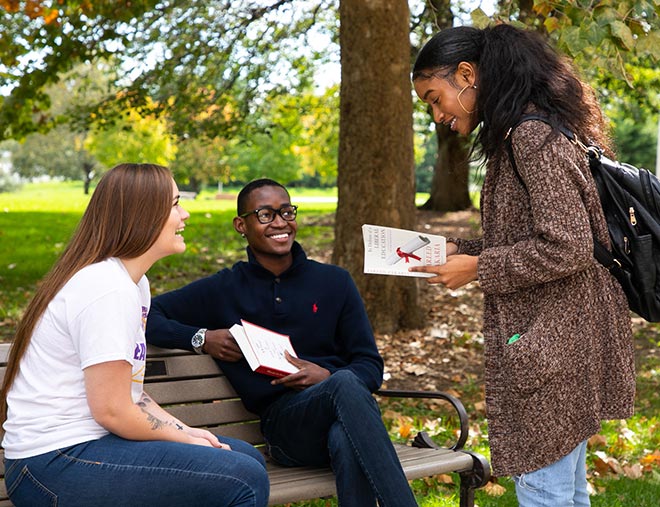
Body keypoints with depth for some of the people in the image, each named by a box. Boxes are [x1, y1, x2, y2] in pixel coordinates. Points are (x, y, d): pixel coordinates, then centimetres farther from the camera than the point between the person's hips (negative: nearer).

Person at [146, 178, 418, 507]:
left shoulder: (334, 281, 15)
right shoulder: (222, 291, 12)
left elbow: (371, 365, 13)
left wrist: (327, 377, -9)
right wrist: (201, 338, -5)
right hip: (282, 422, -2)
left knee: (345, 442, -40)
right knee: (345, 385, -37)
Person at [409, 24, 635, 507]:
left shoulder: (532, 136, -17)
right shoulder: (523, 133, 14)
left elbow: (567, 248, -22)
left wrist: (478, 268, -14)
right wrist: (461, 249, 10)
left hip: (551, 346, -10)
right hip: (560, 340, 10)